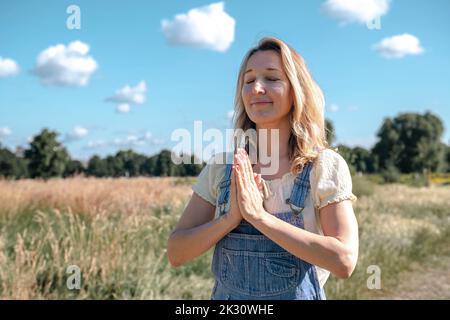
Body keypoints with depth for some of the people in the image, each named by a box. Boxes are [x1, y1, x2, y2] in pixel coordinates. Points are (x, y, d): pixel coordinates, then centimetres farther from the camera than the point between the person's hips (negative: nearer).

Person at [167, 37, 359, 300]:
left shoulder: (325, 166, -12)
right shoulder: (223, 166, -5)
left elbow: (344, 261, -23)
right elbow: (176, 254, -8)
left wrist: (260, 216, -26)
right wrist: (231, 219, -23)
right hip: (226, 293, 3)